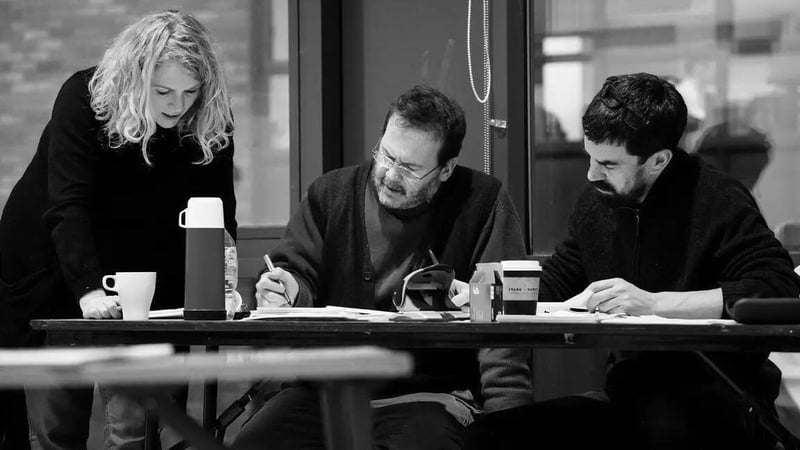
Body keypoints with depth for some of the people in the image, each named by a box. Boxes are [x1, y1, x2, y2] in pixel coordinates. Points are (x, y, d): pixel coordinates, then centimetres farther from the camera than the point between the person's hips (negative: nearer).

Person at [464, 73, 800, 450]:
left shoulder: (717, 201, -12)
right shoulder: (596, 202, 10)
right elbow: (554, 282, 24)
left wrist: (654, 303, -26)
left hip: (716, 395, -6)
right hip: (628, 397, 7)